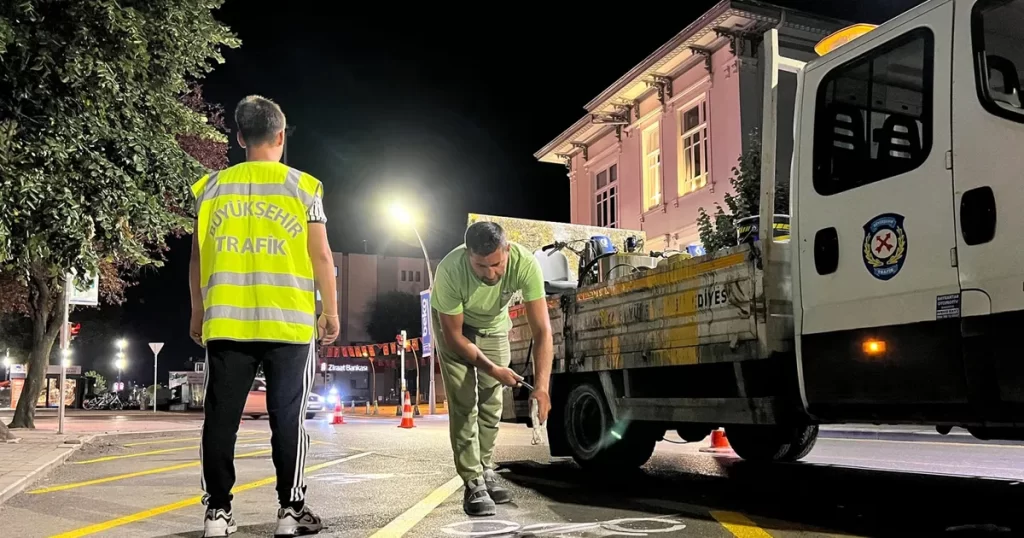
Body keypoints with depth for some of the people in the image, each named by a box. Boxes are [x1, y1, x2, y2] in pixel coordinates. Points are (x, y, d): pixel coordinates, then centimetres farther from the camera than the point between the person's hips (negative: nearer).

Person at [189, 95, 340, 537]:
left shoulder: (212, 187, 8)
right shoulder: (302, 186, 0)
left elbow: (198, 258, 9)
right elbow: (320, 256, -1)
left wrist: (198, 314, 19)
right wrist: (330, 311, 8)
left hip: (225, 322, 2)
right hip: (288, 323, -2)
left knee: (221, 417, 8)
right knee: (287, 417, 4)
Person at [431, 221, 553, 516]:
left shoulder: (525, 263, -37)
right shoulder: (450, 271, -41)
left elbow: (542, 329, -36)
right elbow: (454, 335, -28)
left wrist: (541, 385, -45)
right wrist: (493, 369, -32)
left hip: (494, 325, 3)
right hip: (454, 326, -2)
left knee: (492, 403, 8)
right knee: (464, 403, -11)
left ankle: (485, 471, 27)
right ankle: (474, 484, -1)